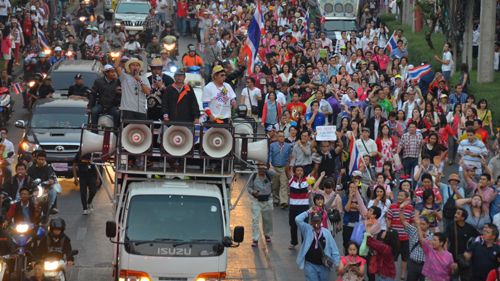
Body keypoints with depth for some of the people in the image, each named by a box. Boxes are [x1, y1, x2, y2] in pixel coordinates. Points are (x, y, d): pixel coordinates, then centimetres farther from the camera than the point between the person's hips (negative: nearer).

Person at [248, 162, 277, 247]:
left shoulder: (268, 176, -2)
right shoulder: (253, 177, 0)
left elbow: (274, 173, -23)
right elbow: (249, 187, 6)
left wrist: (266, 168, -30)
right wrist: (252, 192, -14)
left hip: (267, 201, 1)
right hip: (256, 201, -1)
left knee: (268, 220, 13)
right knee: (255, 220, -10)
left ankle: (267, 235, 37)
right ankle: (255, 239, -9)